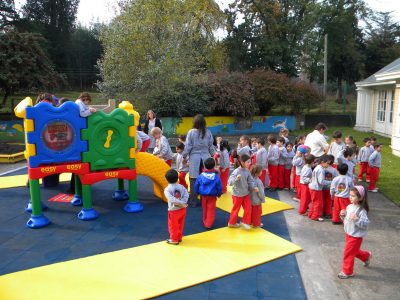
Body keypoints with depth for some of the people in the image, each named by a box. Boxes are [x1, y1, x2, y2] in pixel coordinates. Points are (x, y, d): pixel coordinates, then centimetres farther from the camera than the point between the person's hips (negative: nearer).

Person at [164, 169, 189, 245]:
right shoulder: (181, 186, -2)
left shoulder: (167, 189, -15)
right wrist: (183, 203, -18)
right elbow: (186, 195, -13)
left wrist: (182, 204, -19)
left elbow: (172, 199, -26)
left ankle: (174, 240, 24)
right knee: (180, 224, 21)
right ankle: (179, 238, 35)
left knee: (173, 226, 13)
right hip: (182, 209, 5)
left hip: (174, 210, -5)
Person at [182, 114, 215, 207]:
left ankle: (193, 201, 10)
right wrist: (212, 155, 21)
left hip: (194, 158, -2)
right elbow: (211, 146, 6)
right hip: (205, 157, 3)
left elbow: (188, 146, -5)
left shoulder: (191, 132, -9)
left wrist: (184, 156, 8)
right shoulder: (208, 132, -1)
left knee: (194, 180, 4)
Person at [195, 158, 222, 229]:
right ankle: (209, 224, 0)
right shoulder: (216, 176, -13)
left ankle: (205, 222, 35)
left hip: (203, 195, 3)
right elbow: (219, 187, -6)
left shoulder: (201, 176, -9)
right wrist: (219, 194, 12)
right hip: (212, 195, -2)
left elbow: (196, 185, 0)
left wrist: (197, 192, 17)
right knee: (211, 209, 4)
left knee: (205, 209, 20)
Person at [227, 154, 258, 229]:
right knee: (236, 209, 10)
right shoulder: (236, 172, -25)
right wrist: (236, 179, -47)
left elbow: (250, 180, 1)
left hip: (246, 193, 6)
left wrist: (254, 187, -16)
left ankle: (245, 222, 25)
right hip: (237, 194, -6)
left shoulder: (247, 171, -5)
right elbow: (230, 182, -29)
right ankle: (232, 223, 31)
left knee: (248, 208, 7)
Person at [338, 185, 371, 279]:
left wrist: (357, 219, -40)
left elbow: (366, 223, -28)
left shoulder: (361, 210, -24)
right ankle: (366, 256, 52)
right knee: (354, 251, 26)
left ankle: (347, 272, 20)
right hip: (348, 234, 8)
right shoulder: (349, 207, -1)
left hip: (355, 236, -8)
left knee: (348, 253, 2)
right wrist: (343, 215, -8)